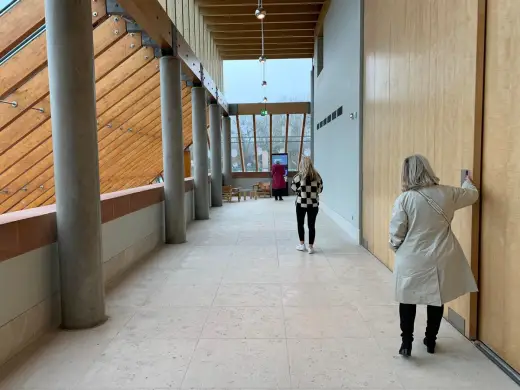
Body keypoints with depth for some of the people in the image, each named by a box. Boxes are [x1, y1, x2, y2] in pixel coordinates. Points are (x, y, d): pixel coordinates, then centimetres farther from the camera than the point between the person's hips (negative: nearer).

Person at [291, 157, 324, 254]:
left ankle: (302, 245, 21)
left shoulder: (298, 176, -10)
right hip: (314, 204, 2)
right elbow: (320, 189, 6)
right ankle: (311, 247, 11)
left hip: (301, 203, -2)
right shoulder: (317, 176, -1)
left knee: (300, 224, 16)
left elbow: (294, 189, -5)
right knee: (311, 225, 7)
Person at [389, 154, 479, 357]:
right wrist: (468, 182, 37)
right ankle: (430, 341, 30)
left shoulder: (404, 199, -14)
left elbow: (396, 234, -11)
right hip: (440, 259, 3)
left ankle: (406, 342, 13)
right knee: (437, 300, 18)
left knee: (408, 300, 14)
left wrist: (396, 248, 9)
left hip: (411, 260, -2)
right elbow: (472, 195, 15)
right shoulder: (447, 194, -5)